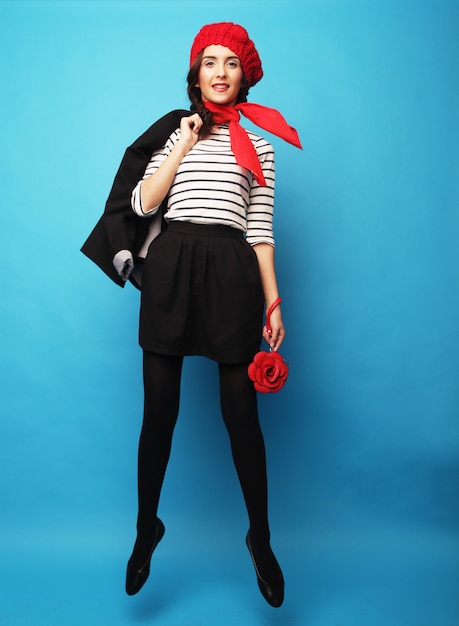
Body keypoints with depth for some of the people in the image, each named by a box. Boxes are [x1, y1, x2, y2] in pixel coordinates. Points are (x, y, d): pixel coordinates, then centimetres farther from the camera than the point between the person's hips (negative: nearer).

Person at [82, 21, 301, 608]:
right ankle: (146, 531, 27)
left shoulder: (257, 142, 16)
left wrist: (273, 302, 3)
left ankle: (260, 540, 21)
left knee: (241, 413, 1)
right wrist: (184, 146, 1)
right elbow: (142, 204, 3)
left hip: (232, 272, 0)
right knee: (159, 412, 5)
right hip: (169, 267, 1)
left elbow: (261, 228, 10)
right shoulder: (172, 130, 16)